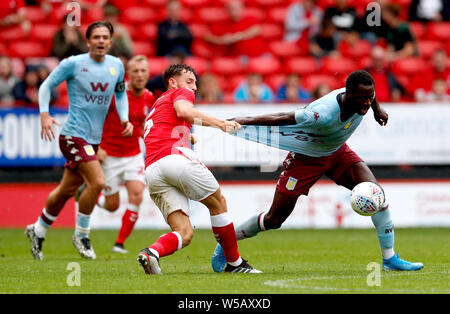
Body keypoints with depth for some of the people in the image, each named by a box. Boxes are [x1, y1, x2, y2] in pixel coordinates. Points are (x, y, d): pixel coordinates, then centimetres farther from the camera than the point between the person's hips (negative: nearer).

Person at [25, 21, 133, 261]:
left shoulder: (116, 65, 6)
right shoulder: (73, 64, -9)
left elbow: (120, 93, 22)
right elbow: (47, 86, -2)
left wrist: (125, 119, 6)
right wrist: (44, 115, -15)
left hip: (94, 139, 6)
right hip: (74, 134, -6)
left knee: (67, 190, 15)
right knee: (97, 182, -20)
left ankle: (37, 232, 34)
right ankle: (81, 235, -2)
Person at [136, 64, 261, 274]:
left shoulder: (157, 105, 38)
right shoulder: (182, 93, 14)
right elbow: (183, 110, -10)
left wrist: (190, 138, 34)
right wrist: (220, 123, -8)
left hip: (151, 171, 7)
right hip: (176, 156, -7)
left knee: (184, 233, 0)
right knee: (218, 203, 12)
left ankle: (151, 252, -27)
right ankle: (234, 263, 16)